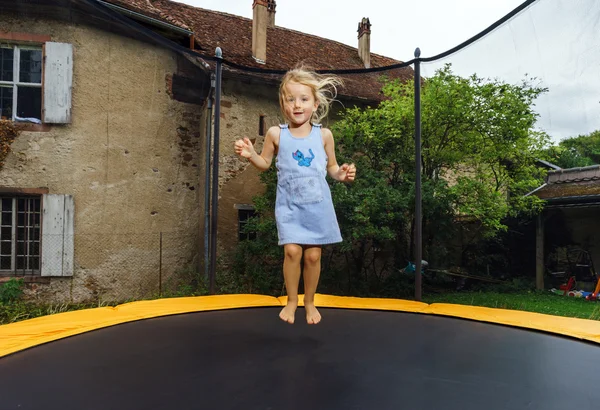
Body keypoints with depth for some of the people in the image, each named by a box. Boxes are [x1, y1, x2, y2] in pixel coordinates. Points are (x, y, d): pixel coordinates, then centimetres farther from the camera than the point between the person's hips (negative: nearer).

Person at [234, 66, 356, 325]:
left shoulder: (324, 135, -1)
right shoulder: (276, 134, -3)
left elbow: (331, 167, 10)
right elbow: (265, 163, 10)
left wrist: (342, 174, -11)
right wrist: (250, 154, -9)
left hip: (318, 205, 1)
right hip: (289, 205, 0)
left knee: (313, 254, 3)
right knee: (292, 250, -11)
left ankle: (310, 302, 26)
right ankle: (291, 301, 14)